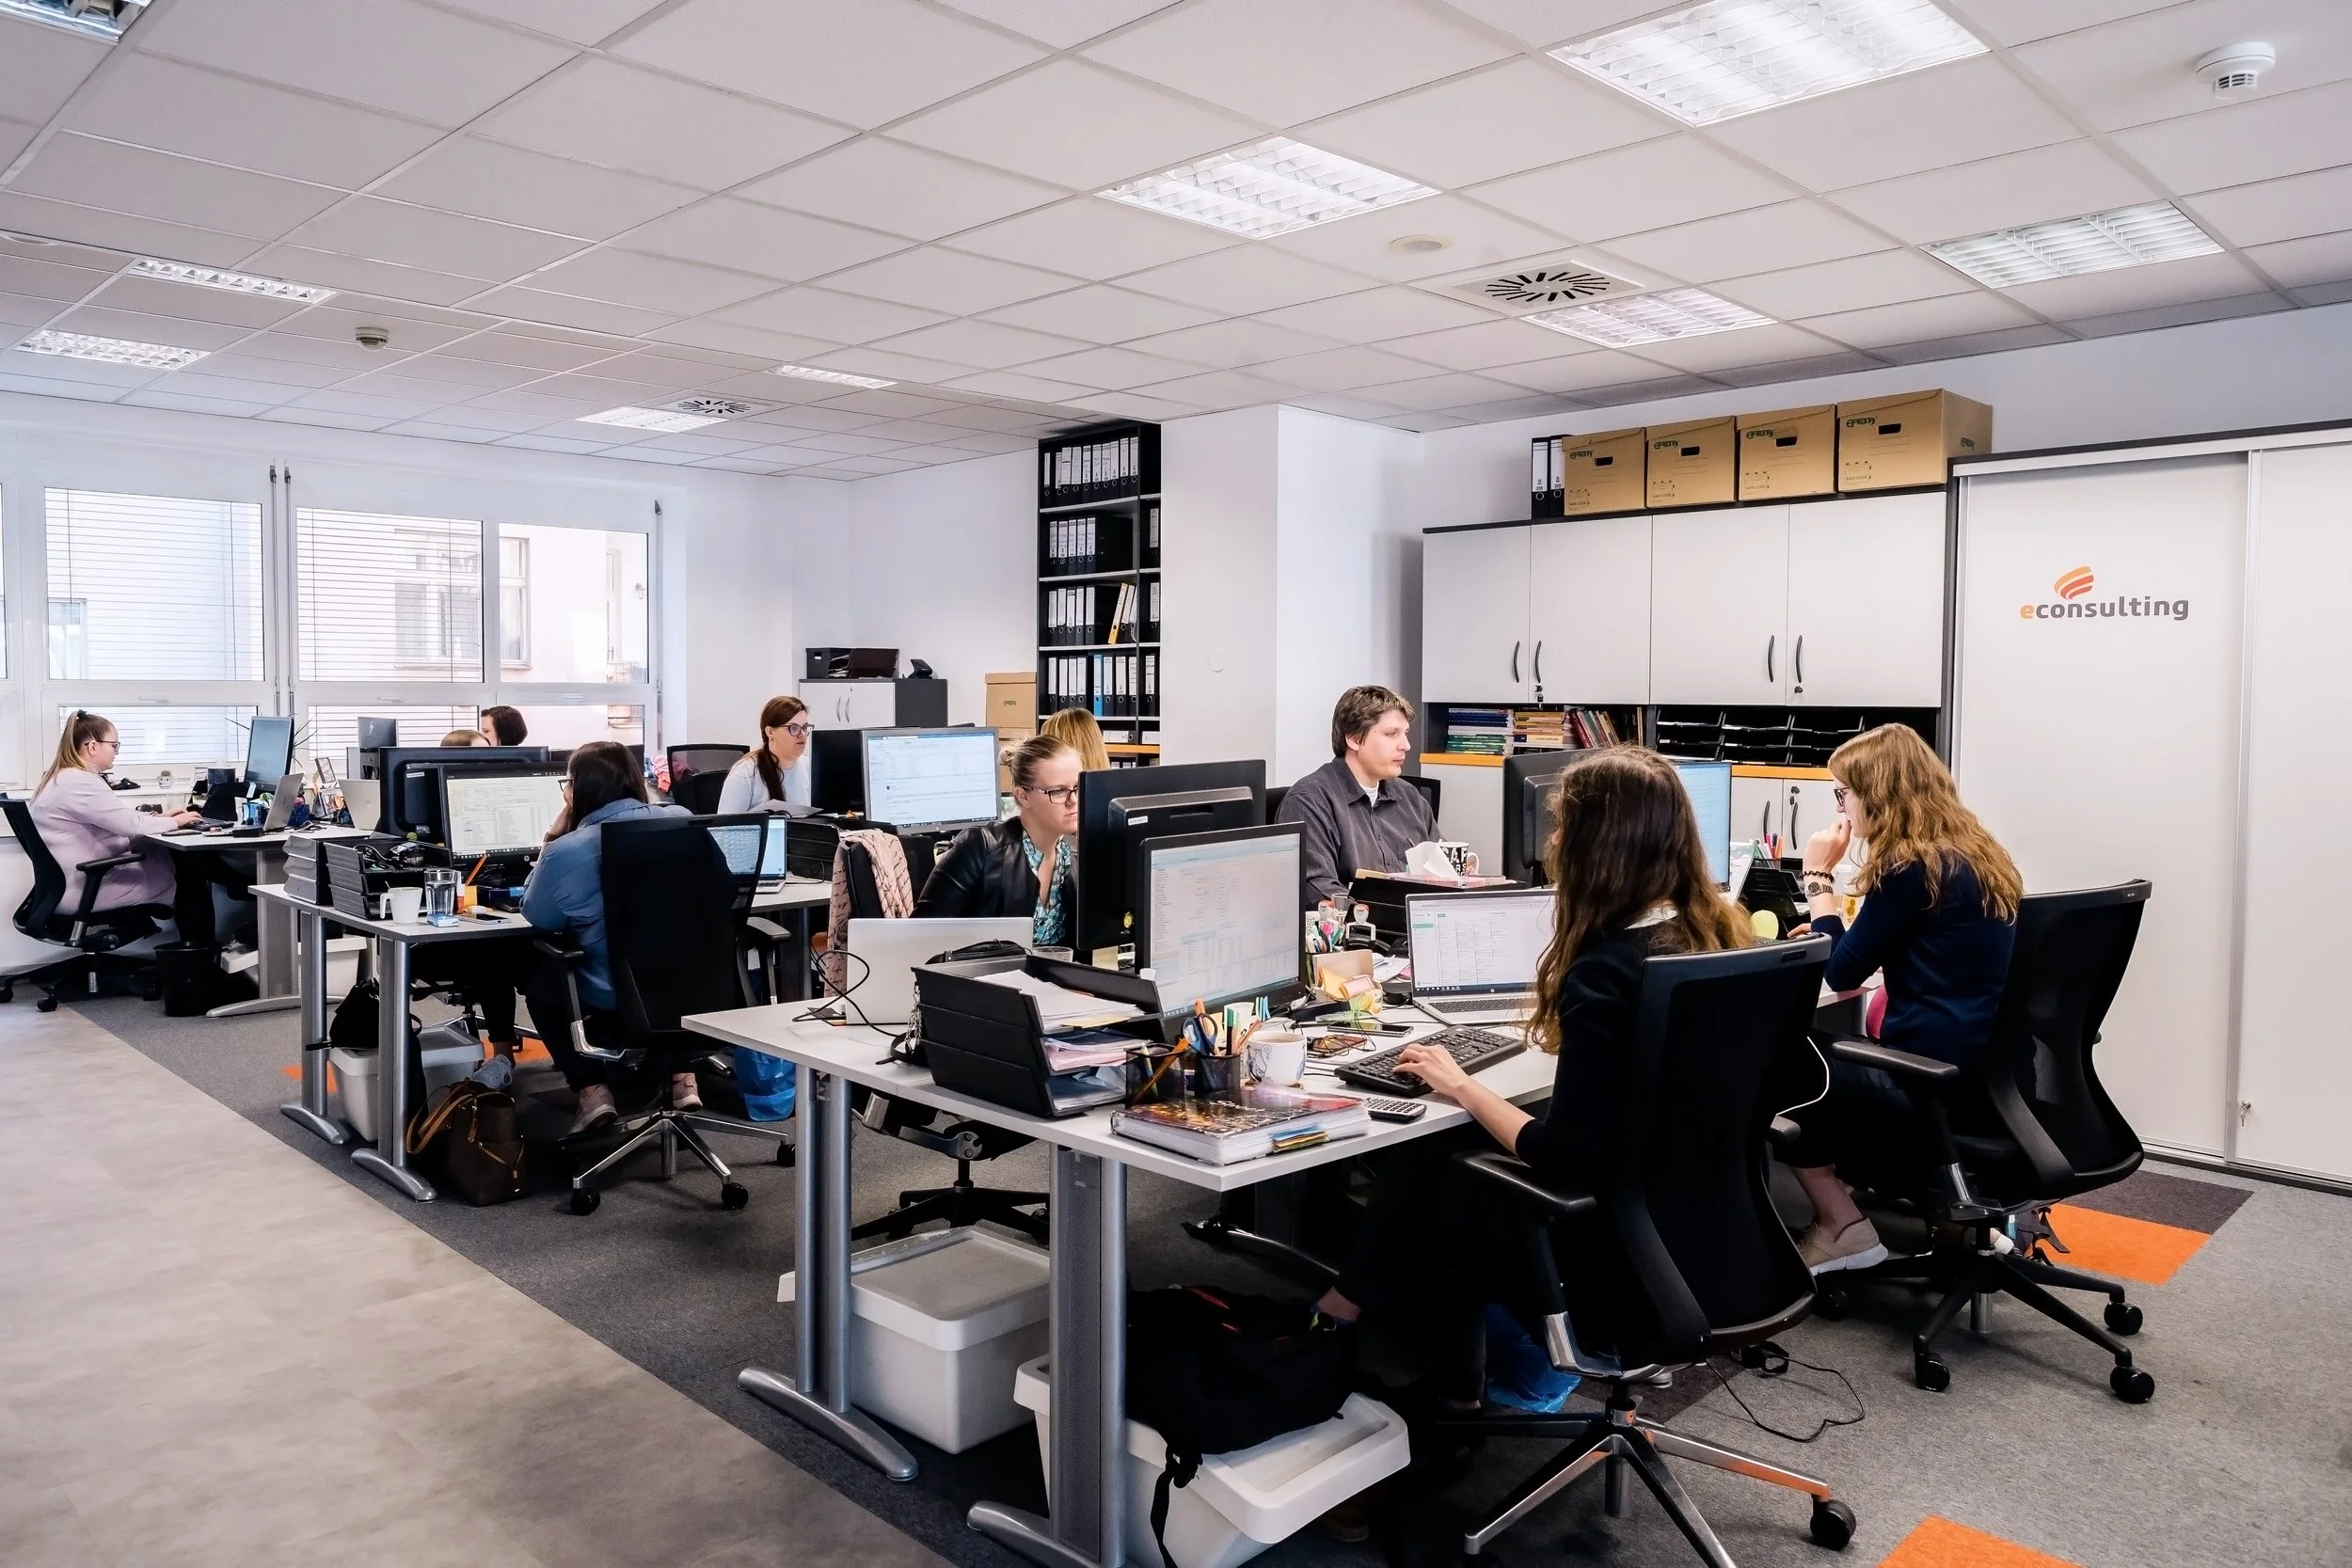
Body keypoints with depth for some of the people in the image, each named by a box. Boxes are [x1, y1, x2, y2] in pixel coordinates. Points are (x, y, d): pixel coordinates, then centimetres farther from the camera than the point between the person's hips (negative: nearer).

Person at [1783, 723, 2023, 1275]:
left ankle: (1842, 1227, 10)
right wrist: (1827, 931, 10)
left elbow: (1842, 972, -9)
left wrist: (1819, 878, -3)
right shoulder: (1975, 854, 11)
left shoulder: (1912, 866, -17)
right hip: (1988, 1077, 9)